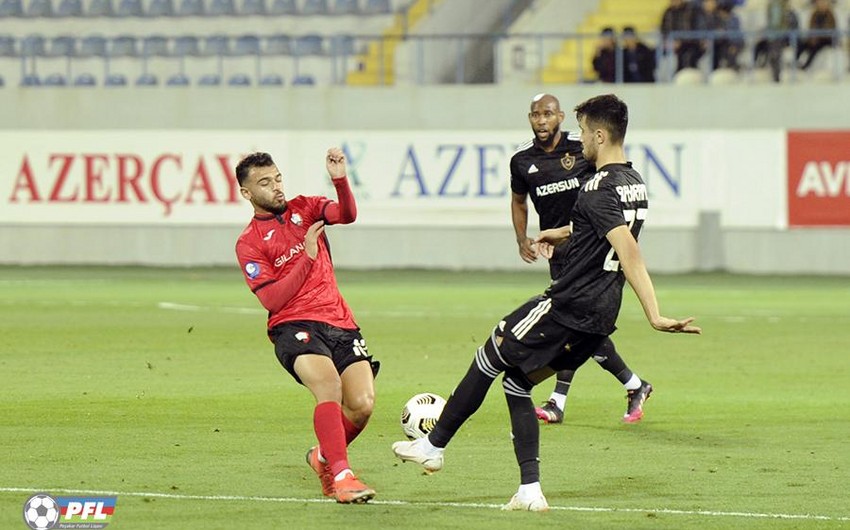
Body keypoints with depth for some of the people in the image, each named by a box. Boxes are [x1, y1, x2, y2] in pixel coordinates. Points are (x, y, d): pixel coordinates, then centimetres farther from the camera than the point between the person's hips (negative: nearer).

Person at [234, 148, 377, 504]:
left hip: (340, 324, 4)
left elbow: (347, 215, -5)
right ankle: (341, 476, -34)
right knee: (328, 383, -32)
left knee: (362, 404, -13)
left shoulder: (303, 209, 15)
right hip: (294, 327, -4)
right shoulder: (249, 243, 3)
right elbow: (272, 300, -8)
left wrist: (339, 179, -22)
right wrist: (307, 257, -11)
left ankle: (324, 458, 17)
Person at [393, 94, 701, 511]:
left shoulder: (599, 190, -18)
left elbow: (628, 252, -29)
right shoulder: (635, 184, 11)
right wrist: (566, 233, 45)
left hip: (569, 305, -9)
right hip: (601, 317, 9)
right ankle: (530, 490, 7)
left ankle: (434, 445, 20)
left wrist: (655, 317, -36)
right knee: (516, 382, 15)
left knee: (489, 358, 8)